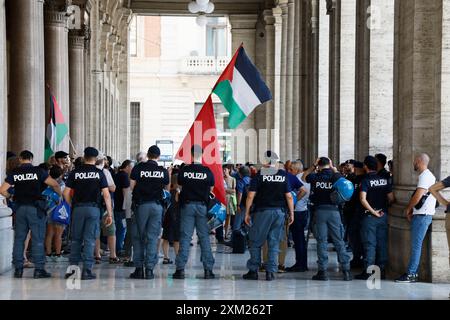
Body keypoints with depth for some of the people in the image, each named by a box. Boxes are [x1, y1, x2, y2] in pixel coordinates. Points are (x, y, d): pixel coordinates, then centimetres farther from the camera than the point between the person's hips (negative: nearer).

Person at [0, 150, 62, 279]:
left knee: (19, 238, 10)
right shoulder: (38, 171, -4)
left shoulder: (14, 172, 3)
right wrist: (60, 195, 8)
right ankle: (39, 269, -1)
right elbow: (54, 184, -9)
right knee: (38, 239, 0)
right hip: (35, 208, -3)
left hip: (20, 207, 3)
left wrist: (11, 197, 16)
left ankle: (18, 268, 11)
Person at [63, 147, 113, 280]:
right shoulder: (99, 173, 1)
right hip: (94, 208, -1)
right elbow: (106, 195, -3)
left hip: (78, 208, 1)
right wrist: (109, 214, 1)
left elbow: (66, 193, 2)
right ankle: (87, 270, -3)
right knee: (90, 240, 0)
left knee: (76, 239, 11)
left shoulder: (75, 173, 4)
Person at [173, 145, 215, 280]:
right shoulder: (207, 171, -5)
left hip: (187, 205, 0)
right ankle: (208, 270, 4)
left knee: (185, 237, 2)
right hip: (202, 205, 0)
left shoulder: (184, 170, -4)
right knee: (204, 237, 5)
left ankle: (180, 269, -3)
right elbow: (211, 189, 6)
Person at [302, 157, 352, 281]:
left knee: (321, 241, 4)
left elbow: (304, 177, 19)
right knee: (339, 241, 5)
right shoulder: (335, 176, 0)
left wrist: (313, 166, 18)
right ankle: (346, 270, 3)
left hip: (319, 211, -1)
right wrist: (333, 168, 23)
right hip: (334, 210, 1)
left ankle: (323, 271, 2)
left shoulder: (315, 177, -2)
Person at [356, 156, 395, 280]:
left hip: (370, 215, -4)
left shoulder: (366, 180, -10)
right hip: (383, 215, 4)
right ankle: (381, 269, 12)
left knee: (370, 244, -3)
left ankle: (368, 271, -4)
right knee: (382, 243, 9)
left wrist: (373, 211, -13)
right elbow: (391, 198, 6)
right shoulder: (385, 179, 4)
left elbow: (363, 199, -21)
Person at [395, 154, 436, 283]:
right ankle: (414, 273, 12)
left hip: (422, 215, -10)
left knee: (416, 245, -8)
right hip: (420, 214, 10)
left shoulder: (425, 176, -13)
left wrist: (408, 209, -5)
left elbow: (418, 196, -19)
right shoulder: (428, 175, 20)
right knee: (416, 245, 10)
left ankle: (411, 274, -8)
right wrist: (412, 211, 13)